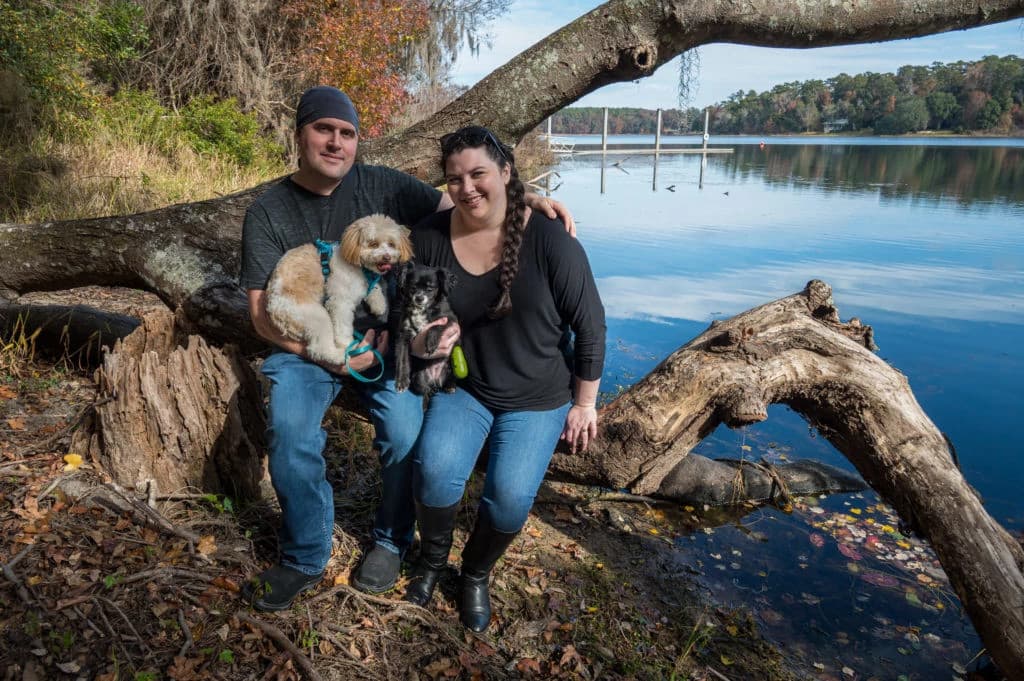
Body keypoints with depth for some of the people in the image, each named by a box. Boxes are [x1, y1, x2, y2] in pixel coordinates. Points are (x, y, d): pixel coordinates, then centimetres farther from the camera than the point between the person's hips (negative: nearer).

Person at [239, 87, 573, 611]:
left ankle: (391, 541, 10)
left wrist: (523, 199, -19)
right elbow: (264, 314, -7)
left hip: (384, 338, 0)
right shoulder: (267, 213, -4)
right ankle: (305, 557, 1)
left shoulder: (383, 186, -3)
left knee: (405, 435, -21)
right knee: (289, 433, -25)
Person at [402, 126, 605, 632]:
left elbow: (589, 326, -9)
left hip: (538, 398, -1)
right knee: (435, 467, -23)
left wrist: (585, 403, -4)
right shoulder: (429, 238, -9)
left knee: (510, 496, -18)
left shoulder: (550, 240, -18)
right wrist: (420, 341, -19)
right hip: (463, 386, 2)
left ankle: (476, 574, 17)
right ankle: (432, 558, 11)